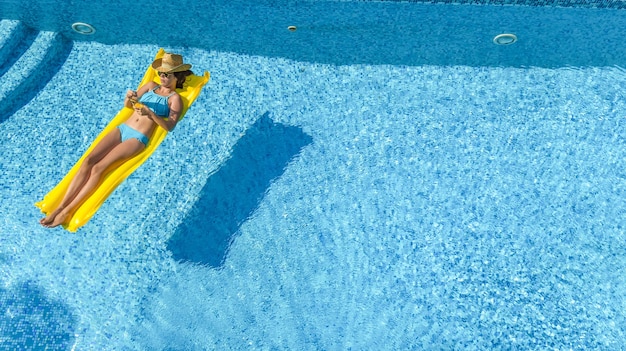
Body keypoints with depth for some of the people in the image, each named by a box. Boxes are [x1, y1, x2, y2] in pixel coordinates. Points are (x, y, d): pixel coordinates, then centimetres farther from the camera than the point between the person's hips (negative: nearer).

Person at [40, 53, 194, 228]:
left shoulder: (175, 98, 3)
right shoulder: (151, 86, 19)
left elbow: (169, 125, -11)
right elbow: (127, 105, 21)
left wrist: (150, 112, -24)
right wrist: (129, 97, -3)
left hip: (137, 139, -5)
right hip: (122, 129, 5)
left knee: (98, 168, -20)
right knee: (88, 160, -14)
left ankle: (67, 211, -17)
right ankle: (59, 206, -14)